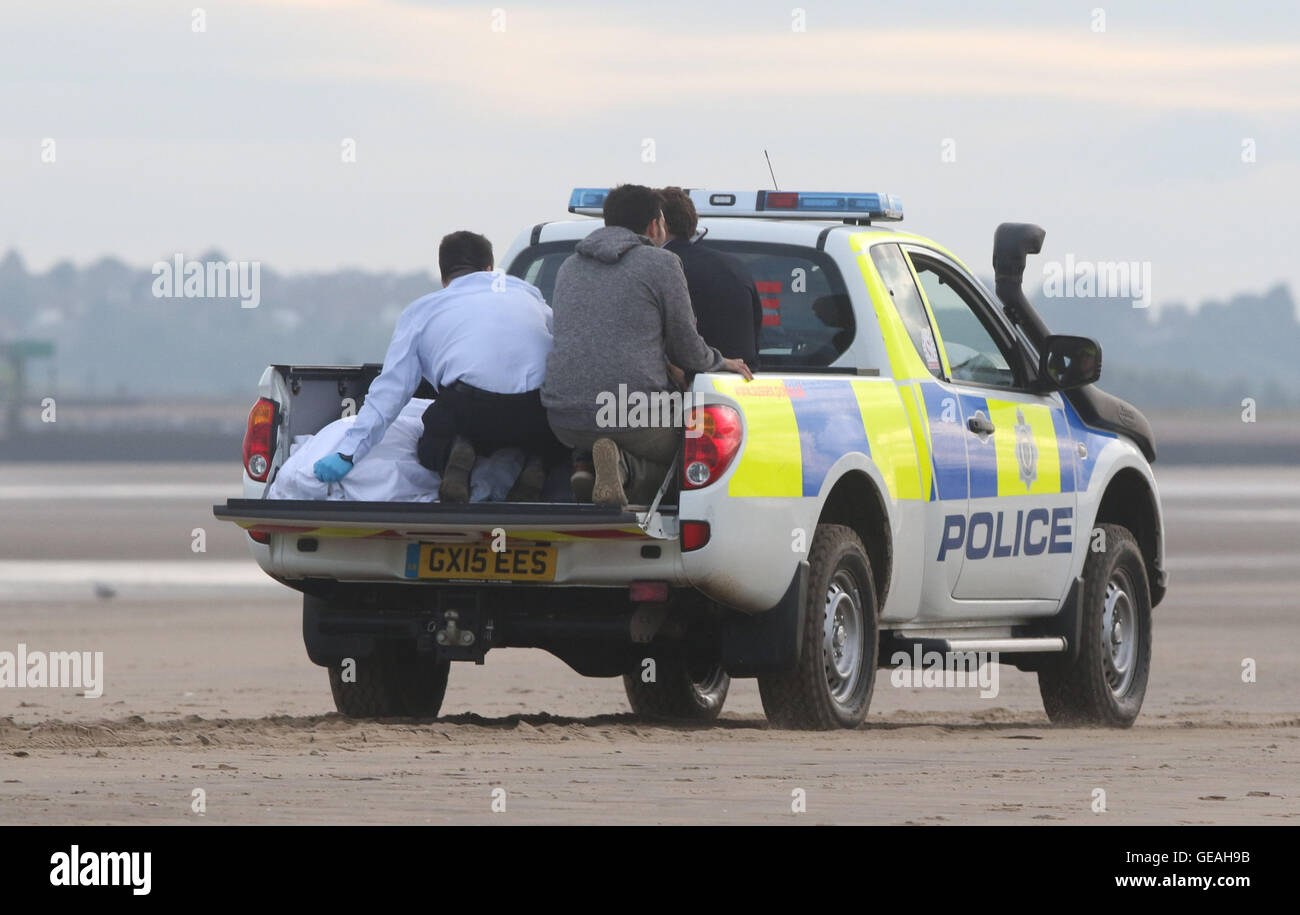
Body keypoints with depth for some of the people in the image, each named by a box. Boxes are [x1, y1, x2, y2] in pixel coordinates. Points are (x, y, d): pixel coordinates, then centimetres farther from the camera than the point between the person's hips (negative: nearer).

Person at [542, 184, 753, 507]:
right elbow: (687, 349, 4)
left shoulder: (569, 267, 19)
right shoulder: (661, 264, 0)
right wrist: (720, 362, 29)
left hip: (564, 418, 5)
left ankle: (588, 467, -8)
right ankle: (622, 466, -17)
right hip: (633, 415, -5)